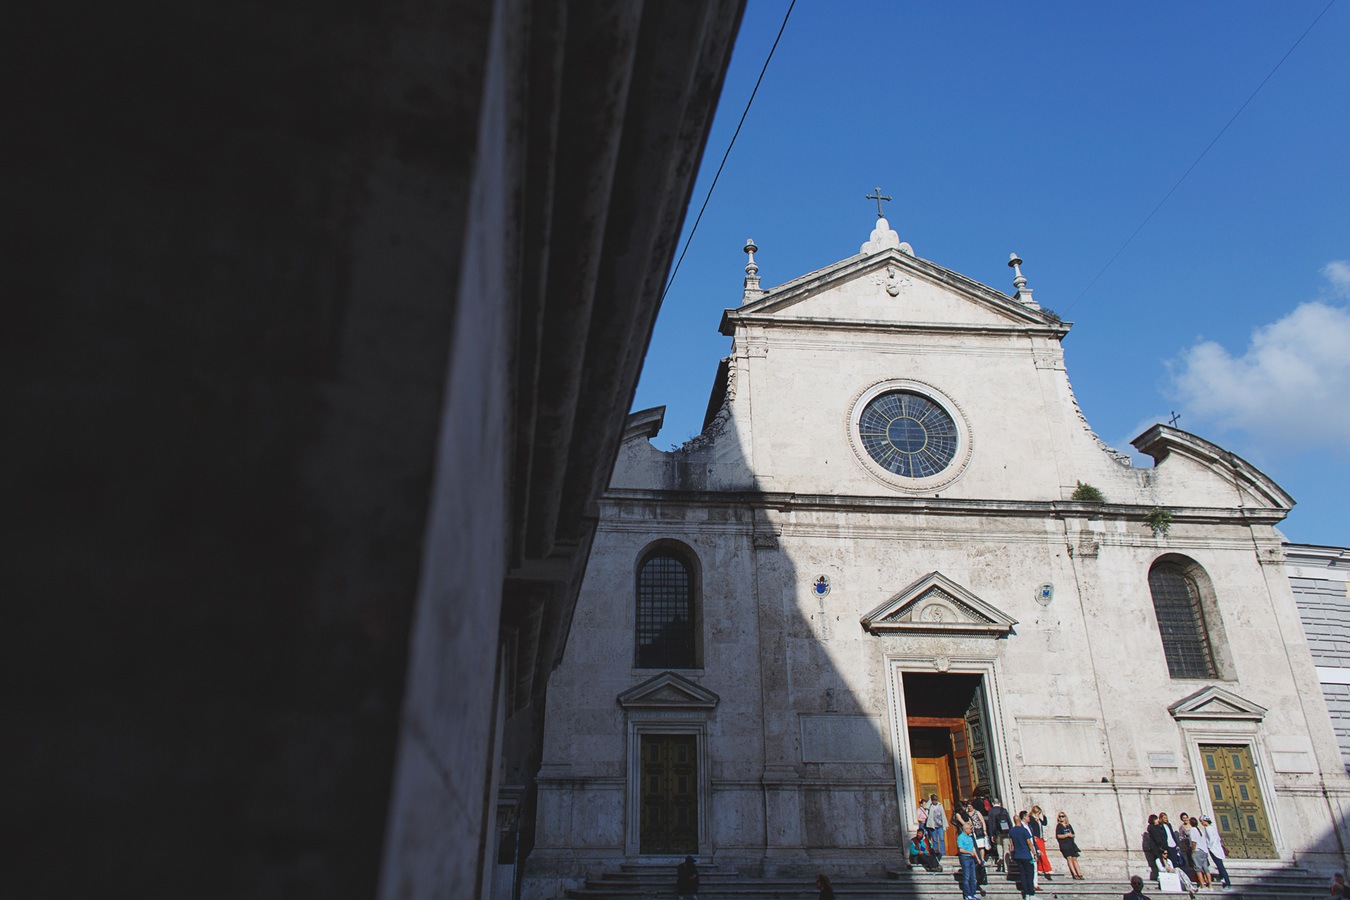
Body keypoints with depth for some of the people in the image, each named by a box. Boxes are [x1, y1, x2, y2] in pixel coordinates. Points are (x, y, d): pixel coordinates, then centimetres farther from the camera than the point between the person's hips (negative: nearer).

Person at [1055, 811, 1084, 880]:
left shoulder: (1069, 826, 17)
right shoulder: (1059, 826, 2)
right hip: (1064, 844, -4)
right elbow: (1058, 836, -6)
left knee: (1074, 858, -1)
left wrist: (1071, 835, -5)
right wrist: (1067, 835, -12)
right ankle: (1074, 874, -18)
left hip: (1071, 844, 4)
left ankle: (1080, 874, -2)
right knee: (1069, 857, -16)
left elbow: (1074, 835, 17)